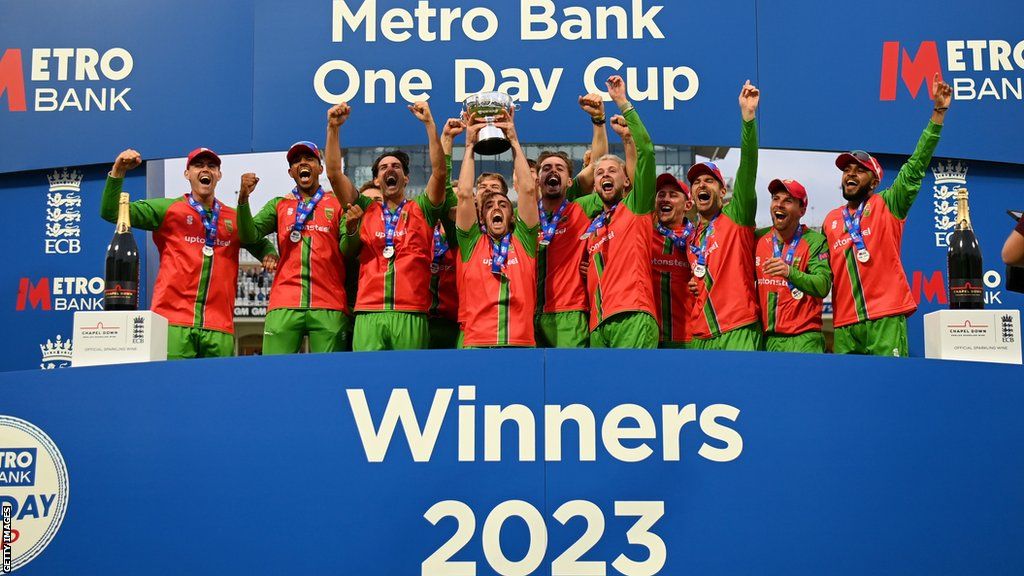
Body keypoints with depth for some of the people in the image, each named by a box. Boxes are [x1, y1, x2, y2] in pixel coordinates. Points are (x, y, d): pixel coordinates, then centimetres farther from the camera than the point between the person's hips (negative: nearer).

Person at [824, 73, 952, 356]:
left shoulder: (887, 205, 7)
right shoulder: (830, 221, 18)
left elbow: (916, 168, -3)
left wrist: (938, 113, -9)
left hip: (886, 319, -3)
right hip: (845, 325, 4)